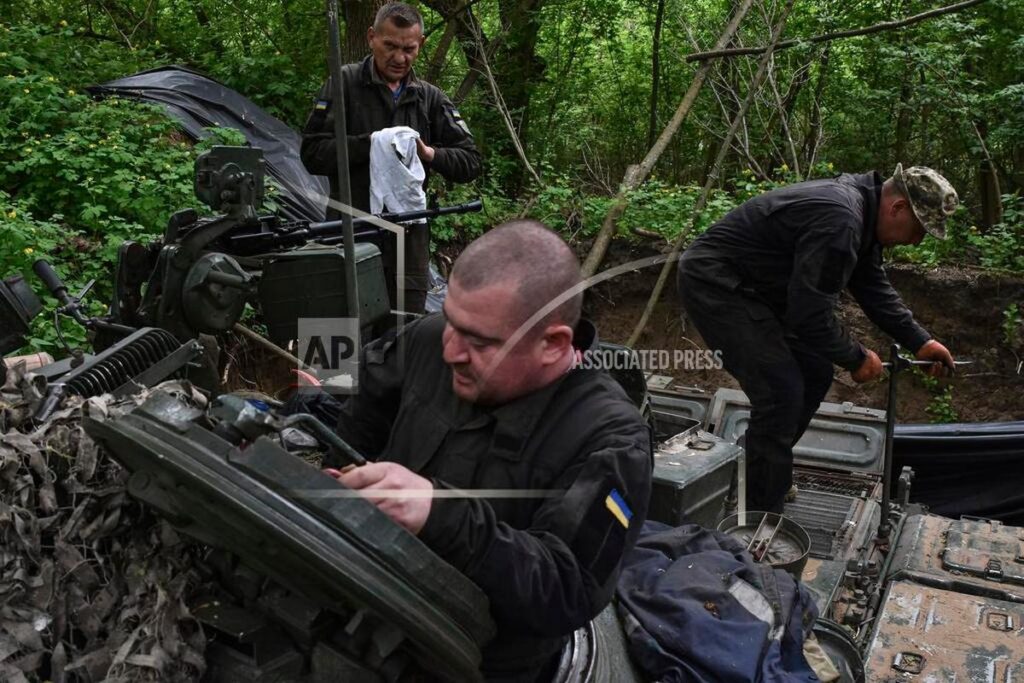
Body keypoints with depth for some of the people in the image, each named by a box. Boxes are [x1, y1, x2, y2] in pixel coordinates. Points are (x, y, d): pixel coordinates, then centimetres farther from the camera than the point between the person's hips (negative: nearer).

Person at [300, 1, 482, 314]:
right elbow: (312, 152, -4)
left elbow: (470, 162, 7)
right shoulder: (344, 83, 3)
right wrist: (370, 144, -15)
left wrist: (429, 153, -12)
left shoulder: (430, 98, 12)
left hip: (409, 233, 3)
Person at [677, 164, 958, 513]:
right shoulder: (839, 222, -28)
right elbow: (811, 314, -26)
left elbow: (874, 286, 16)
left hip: (752, 287, 11)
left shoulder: (860, 210, 6)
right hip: (714, 284, -11)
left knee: (815, 375, 13)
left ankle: (760, 471, 27)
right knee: (781, 393, -15)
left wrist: (920, 341, 11)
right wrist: (856, 358, -10)